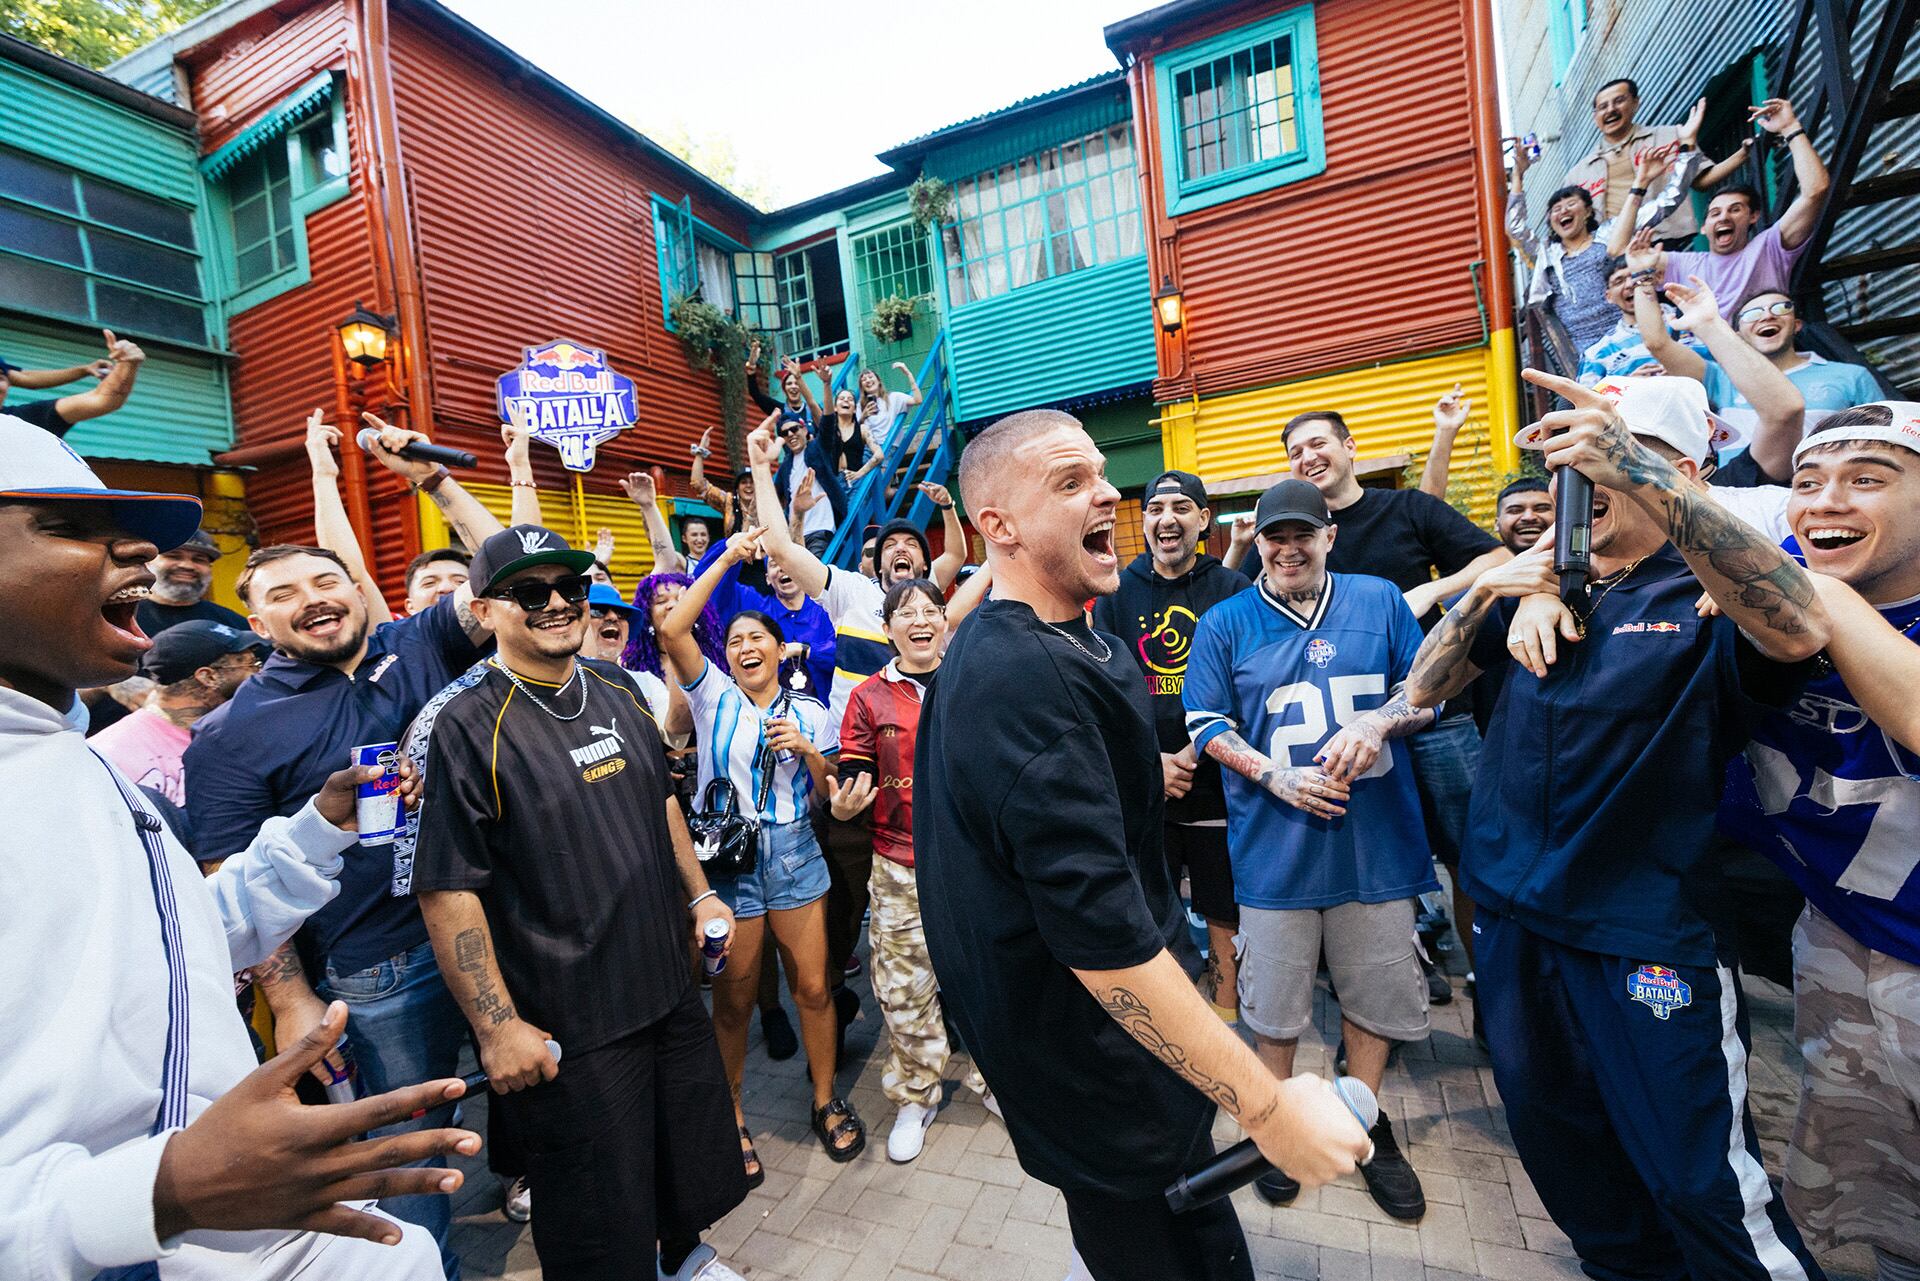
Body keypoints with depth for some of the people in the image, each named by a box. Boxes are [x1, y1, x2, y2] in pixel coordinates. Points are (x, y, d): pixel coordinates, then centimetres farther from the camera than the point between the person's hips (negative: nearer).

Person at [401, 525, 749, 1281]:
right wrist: (495, 1026, -15)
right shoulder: (457, 725, -17)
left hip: (669, 985, 7)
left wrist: (699, 892, 13)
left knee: (695, 1153, 26)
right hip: (565, 1026, -6)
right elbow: (445, 888, -17)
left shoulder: (616, 687, 2)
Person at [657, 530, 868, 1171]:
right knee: (733, 998, 10)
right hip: (727, 856, -1)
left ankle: (827, 1101, 30)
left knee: (813, 986, 8)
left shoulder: (808, 711, 6)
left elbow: (830, 794, 8)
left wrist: (808, 750, -12)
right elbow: (672, 629, -14)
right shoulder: (714, 696, 1)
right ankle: (732, 1119, 32)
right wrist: (726, 558, -13)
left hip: (795, 853, 2)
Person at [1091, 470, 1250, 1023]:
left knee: (1225, 920, 11)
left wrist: (1192, 753, -13)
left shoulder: (1232, 590, -1)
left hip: (1216, 785, -1)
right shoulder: (1116, 594, 4)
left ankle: (1226, 1025, 31)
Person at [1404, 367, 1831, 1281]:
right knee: (1561, 1152, 22)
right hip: (1511, 916, 5)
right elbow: (1424, 689, 3)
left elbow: (1800, 630, -30)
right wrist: (1482, 592, -14)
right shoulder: (1540, 586, 6)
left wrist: (1641, 475, -38)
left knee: (1706, 1188, 5)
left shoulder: (1708, 595, -6)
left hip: (1645, 938, -4)